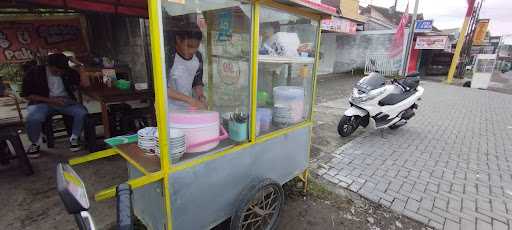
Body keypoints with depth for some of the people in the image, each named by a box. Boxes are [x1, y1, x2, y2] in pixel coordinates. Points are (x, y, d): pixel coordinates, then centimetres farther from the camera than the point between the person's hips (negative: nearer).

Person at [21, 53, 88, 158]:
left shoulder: (70, 72, -1)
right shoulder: (35, 72, -7)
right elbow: (26, 94, -6)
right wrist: (50, 100, -18)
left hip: (65, 101, 2)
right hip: (42, 102, -1)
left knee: (82, 112, -29)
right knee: (33, 118, -33)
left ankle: (74, 138, -6)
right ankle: (35, 143, -3)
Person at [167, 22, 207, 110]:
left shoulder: (198, 57, -3)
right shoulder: (168, 57, -19)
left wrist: (201, 97, -10)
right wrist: (189, 99, -29)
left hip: (189, 109, 5)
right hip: (170, 110, -4)